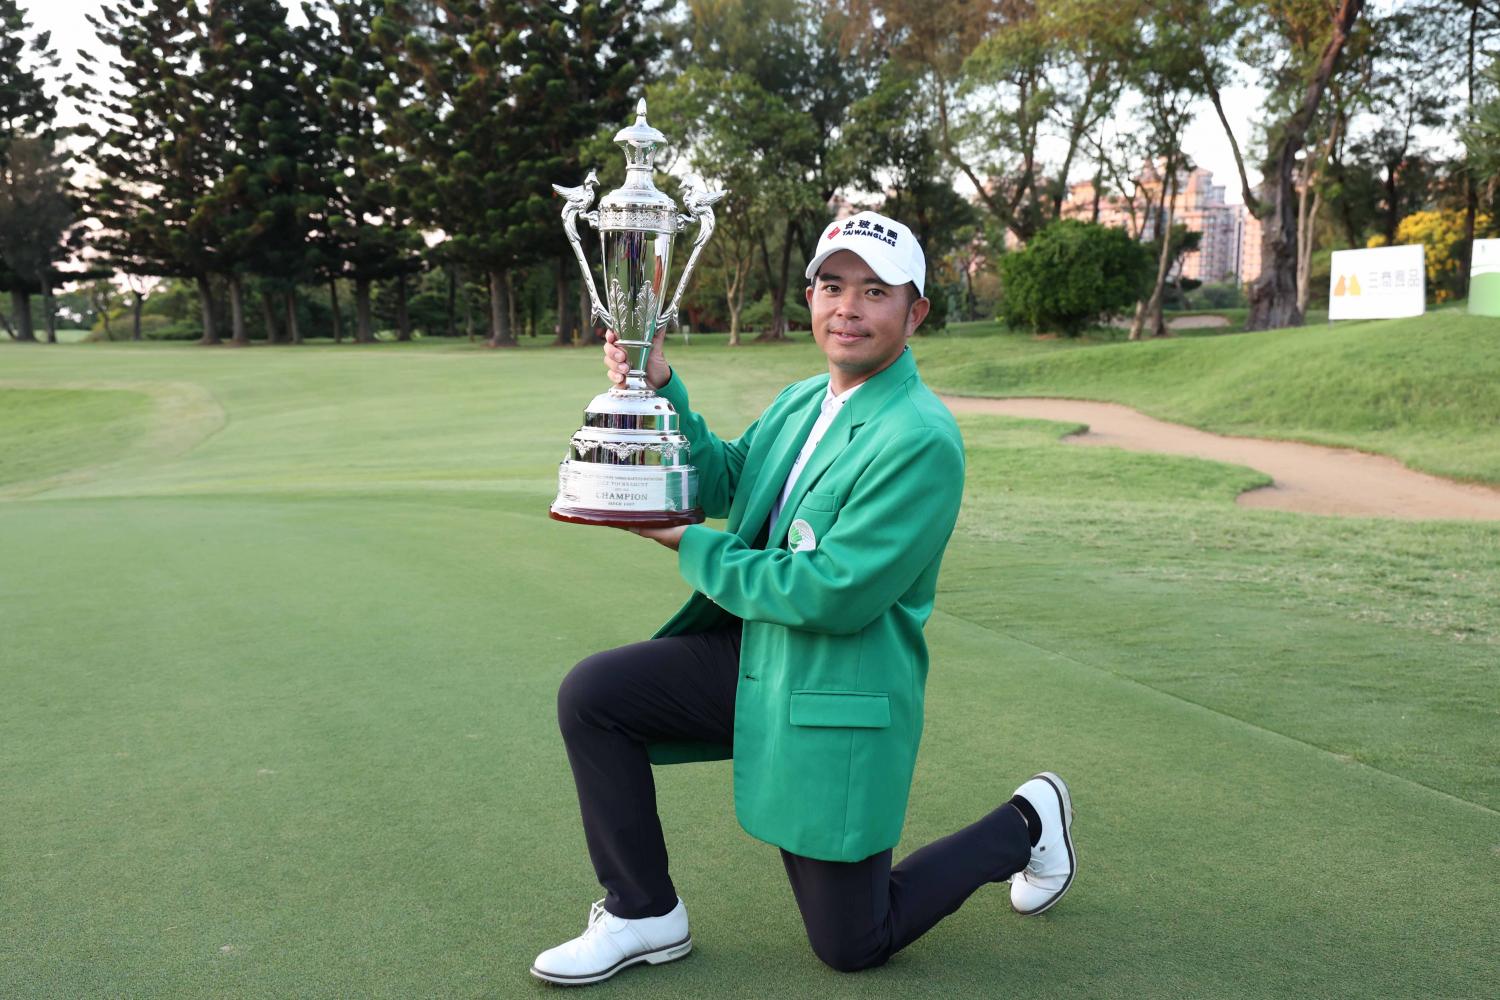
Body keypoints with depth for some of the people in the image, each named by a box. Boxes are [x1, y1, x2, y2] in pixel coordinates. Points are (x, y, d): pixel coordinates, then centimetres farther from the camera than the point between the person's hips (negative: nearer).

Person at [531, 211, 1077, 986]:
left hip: (838, 701, -7)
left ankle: (1023, 827, 29)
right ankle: (644, 916, 9)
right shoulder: (800, 402, 5)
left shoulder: (922, 441, -22)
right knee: (591, 694, -8)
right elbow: (721, 481, 8)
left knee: (851, 945, 5)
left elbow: (832, 594, -24)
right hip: (750, 659, 7)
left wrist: (691, 549, -15)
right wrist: (660, 388, -7)